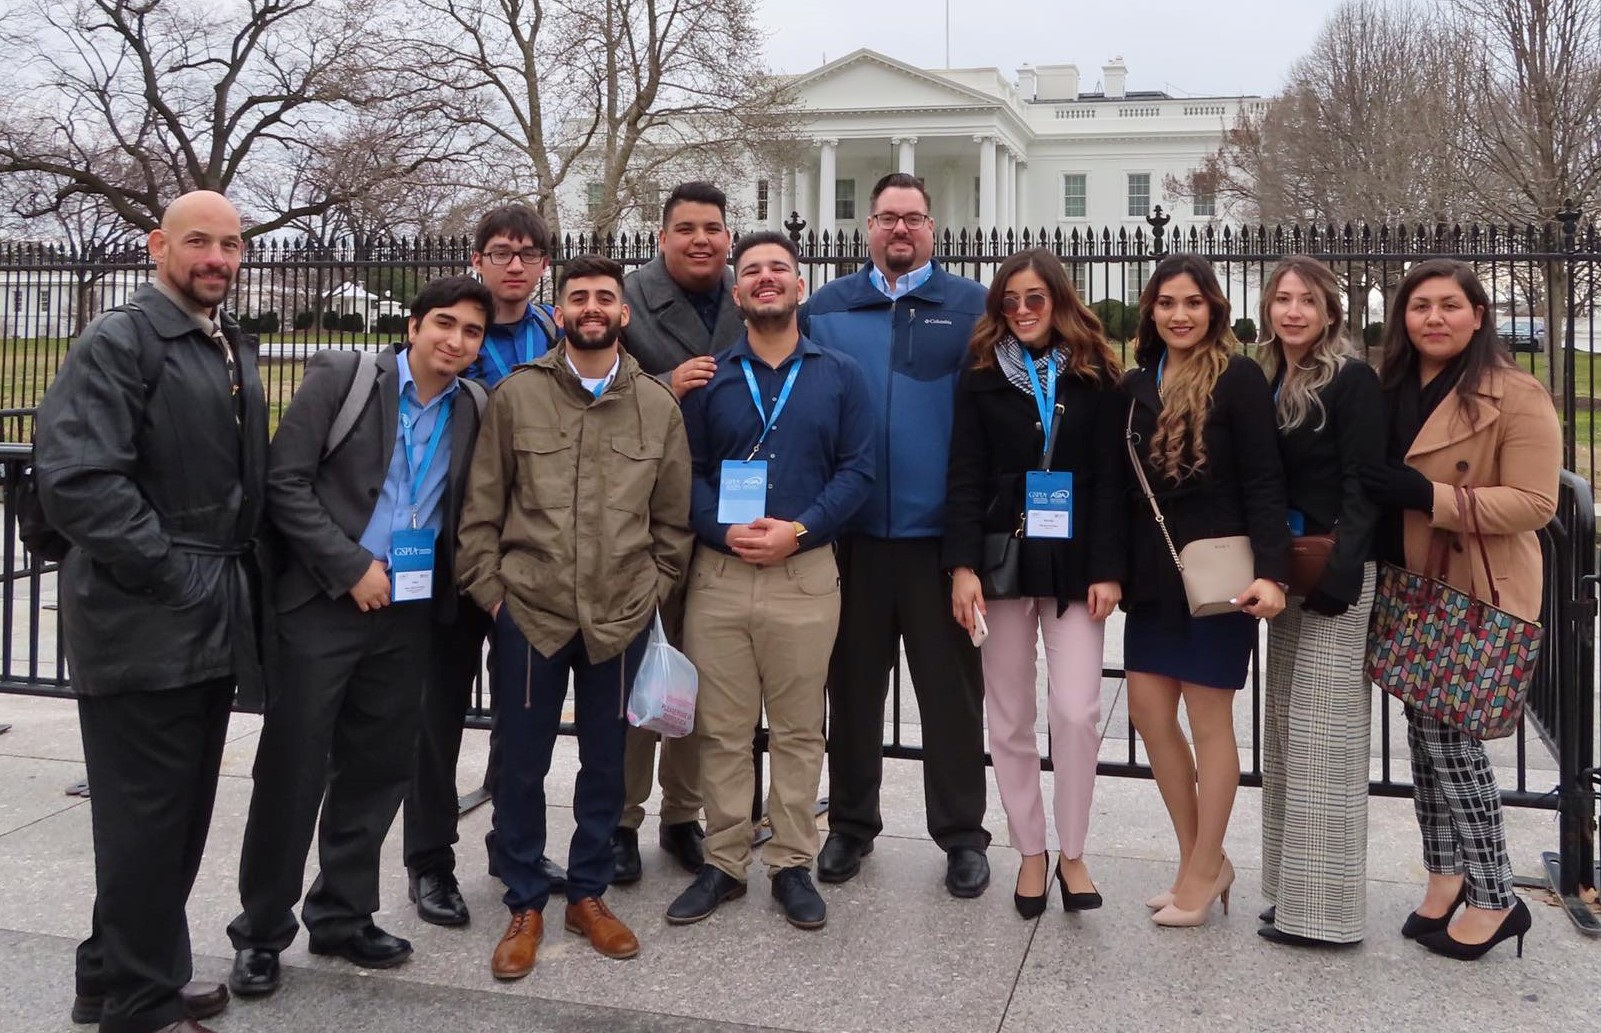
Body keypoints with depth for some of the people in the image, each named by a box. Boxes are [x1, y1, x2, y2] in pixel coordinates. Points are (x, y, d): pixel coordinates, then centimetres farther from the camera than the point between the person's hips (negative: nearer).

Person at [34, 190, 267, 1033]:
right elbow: (75, 480, -23)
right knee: (146, 818, 2)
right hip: (144, 628, -8)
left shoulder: (235, 351, 14)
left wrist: (239, 580, 9)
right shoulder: (117, 342, -12)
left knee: (182, 813, 17)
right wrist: (174, 578, -20)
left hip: (211, 625, 8)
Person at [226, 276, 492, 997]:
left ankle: (342, 917, 27)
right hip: (323, 605, -4)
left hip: (409, 614, 4)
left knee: (377, 770, 12)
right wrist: (351, 567, -13)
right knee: (293, 769, 3)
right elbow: (285, 481, -10)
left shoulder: (470, 411, 7)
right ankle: (261, 932, 18)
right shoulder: (340, 377, -5)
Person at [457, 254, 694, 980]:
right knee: (522, 764, 7)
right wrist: (488, 588, -2)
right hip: (528, 612, -1)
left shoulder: (658, 406, 3)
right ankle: (525, 905, 24)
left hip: (622, 618, 1)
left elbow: (674, 518, 8)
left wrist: (656, 590, 4)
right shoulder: (516, 395, 0)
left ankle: (588, 894, 30)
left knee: (605, 762, 13)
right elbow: (482, 507, 2)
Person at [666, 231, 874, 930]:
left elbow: (857, 470, 0)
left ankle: (792, 864, 18)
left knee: (798, 729, 6)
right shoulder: (709, 378, 9)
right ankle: (723, 863, 18)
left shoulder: (840, 375, 7)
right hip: (718, 573, 1)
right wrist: (726, 531, -14)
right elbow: (687, 471, 4)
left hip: (805, 571, -1)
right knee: (721, 729, 6)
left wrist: (797, 531, -13)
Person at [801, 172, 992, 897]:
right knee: (852, 682, 11)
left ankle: (961, 834, 20)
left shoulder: (971, 308, 3)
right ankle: (851, 824, 26)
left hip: (941, 531, -2)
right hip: (851, 532, 2)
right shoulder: (825, 308, 8)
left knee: (951, 687, 6)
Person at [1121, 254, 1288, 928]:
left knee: (1208, 718, 3)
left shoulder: (1238, 379, -7)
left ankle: (1203, 872, 17)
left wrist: (1271, 571, -21)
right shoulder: (1136, 385, 10)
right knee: (1148, 710, 8)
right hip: (1152, 572, 6)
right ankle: (1200, 857, 24)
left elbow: (1264, 484, -12)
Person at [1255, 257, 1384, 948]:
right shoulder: (1264, 381, 12)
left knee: (1325, 733, -5)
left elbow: (1362, 487, -13)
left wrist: (1336, 575, -22)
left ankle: (1324, 908, 4)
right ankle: (1294, 889, 23)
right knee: (1285, 730, 12)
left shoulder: (1353, 379, -8)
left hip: (1336, 574, -8)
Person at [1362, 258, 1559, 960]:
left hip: (1479, 597, -7)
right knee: (1425, 735, 12)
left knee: (1450, 741, -5)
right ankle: (1446, 876, 27)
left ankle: (1495, 900, 11)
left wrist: (1428, 496, -23)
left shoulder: (1515, 396, -11)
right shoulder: (1390, 389, 10)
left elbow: (1534, 502, -16)